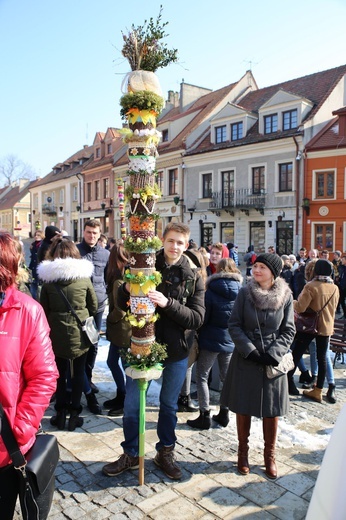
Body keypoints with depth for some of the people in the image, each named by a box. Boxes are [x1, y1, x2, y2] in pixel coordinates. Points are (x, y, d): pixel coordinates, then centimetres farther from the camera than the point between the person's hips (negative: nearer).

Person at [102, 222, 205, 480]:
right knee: (132, 405, 10)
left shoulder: (193, 277, -6)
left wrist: (168, 303, -29)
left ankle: (165, 453, 40)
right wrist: (127, 289, -22)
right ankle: (131, 454, 34)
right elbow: (123, 305, 1)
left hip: (176, 350, 0)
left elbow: (197, 318, -14)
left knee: (169, 405, 18)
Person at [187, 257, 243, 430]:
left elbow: (203, 318, -9)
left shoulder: (211, 292, -13)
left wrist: (199, 333, 7)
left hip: (211, 340, -4)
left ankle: (204, 416, 7)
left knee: (202, 376, 7)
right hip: (230, 341, 4)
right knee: (227, 377, 18)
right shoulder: (241, 292, -3)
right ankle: (224, 413, 25)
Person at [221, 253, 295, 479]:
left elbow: (288, 331, 0)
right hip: (246, 359, 0)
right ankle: (243, 452, 29)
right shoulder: (245, 293, -5)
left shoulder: (285, 296, -4)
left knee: (272, 410, 8)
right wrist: (250, 350, -13)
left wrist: (272, 354, -12)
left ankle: (270, 455, 29)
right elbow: (234, 325, -4)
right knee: (243, 408, 9)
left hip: (273, 361, 0)